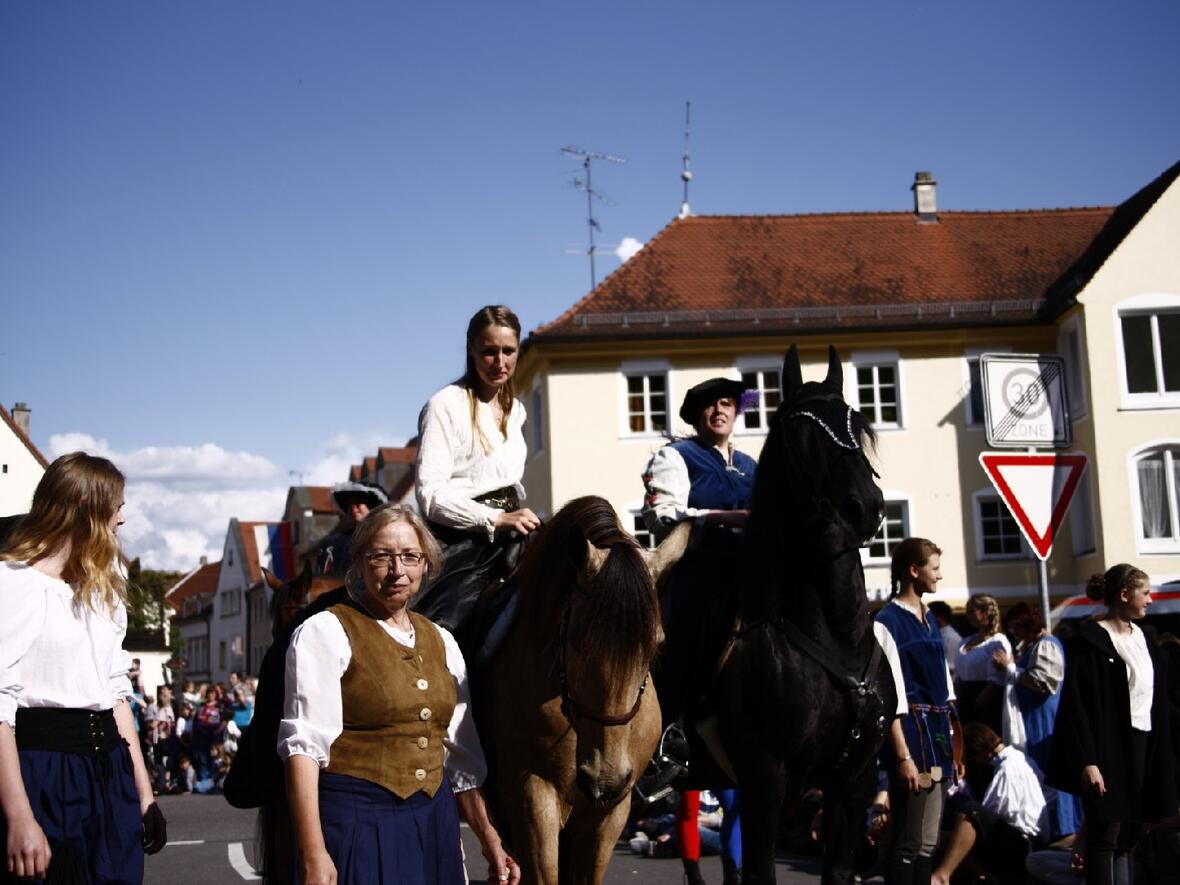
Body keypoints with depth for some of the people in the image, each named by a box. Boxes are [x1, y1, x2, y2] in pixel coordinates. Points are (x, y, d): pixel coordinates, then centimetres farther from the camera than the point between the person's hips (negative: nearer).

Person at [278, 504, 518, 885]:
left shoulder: (441, 641, 13)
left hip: (435, 823, 6)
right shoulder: (325, 632, -6)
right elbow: (304, 746, -15)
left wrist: (490, 840, 11)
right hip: (356, 824, -6)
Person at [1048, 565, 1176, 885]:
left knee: (1128, 836, 10)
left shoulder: (1141, 638, 12)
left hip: (1142, 747, 7)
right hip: (1108, 749, -7)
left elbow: (1158, 700, 16)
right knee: (1105, 836, -5)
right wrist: (1087, 761, -20)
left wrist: (1161, 755, 11)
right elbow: (1076, 705, -15)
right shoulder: (1090, 641, -11)